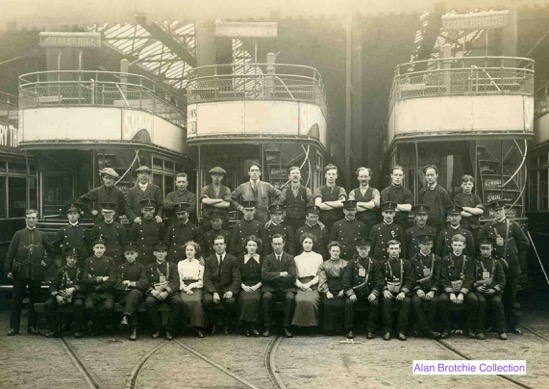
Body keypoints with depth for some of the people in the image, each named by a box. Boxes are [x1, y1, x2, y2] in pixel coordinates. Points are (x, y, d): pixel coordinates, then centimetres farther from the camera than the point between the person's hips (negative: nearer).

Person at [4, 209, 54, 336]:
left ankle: (32, 326, 15)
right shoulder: (18, 234, 3)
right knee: (16, 300, 2)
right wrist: (8, 269, -5)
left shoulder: (42, 235, 8)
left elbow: (51, 250, 18)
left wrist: (46, 261, 6)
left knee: (35, 300, 6)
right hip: (20, 272, -1)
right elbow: (10, 253, 1)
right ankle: (14, 327, 8)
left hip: (36, 272, 1)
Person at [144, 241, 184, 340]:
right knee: (149, 302, -34)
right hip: (155, 293, 1)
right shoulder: (149, 267, 20)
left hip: (170, 292, 0)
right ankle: (156, 329, -16)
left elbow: (175, 283, 3)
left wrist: (166, 292, -17)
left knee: (178, 301, -34)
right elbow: (147, 284, 10)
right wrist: (152, 291, -15)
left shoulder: (172, 266, 17)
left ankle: (170, 330, -20)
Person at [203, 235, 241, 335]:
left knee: (231, 301, -33)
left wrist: (231, 291, -20)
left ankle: (226, 325, -7)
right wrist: (214, 292, -20)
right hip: (212, 289, 1)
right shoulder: (208, 260, 8)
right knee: (207, 300, -32)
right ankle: (213, 324, -7)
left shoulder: (233, 260, 6)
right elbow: (207, 279, -2)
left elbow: (237, 279, 0)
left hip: (227, 289, 0)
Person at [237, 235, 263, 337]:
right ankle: (249, 327, -23)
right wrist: (243, 286, -8)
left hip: (257, 287, -1)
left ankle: (252, 326, -23)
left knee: (253, 298, -34)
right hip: (244, 287, 1)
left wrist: (256, 286, -10)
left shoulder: (262, 259, 13)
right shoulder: (240, 259, 16)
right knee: (245, 299, -32)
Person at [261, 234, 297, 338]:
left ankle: (286, 327, -21)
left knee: (290, 297, -32)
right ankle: (267, 327, -21)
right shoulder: (267, 258, 9)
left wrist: (273, 276, -7)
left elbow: (292, 277, -6)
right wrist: (280, 274, -12)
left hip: (286, 288, 0)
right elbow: (264, 275, -7)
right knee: (266, 296, -32)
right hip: (271, 288, 0)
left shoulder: (290, 258, 7)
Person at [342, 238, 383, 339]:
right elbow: (346, 280, -1)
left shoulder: (374, 263, 7)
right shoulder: (352, 263, 5)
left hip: (369, 294, 0)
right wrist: (350, 293, -16)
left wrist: (374, 293, -13)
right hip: (355, 292, 0)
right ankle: (349, 330, -15)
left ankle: (370, 330, -14)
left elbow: (379, 281, 3)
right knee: (348, 302, -28)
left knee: (375, 303, -28)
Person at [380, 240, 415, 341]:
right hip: (388, 292, 0)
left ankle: (401, 331, -23)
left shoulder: (406, 263, 10)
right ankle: (387, 331, -25)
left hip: (402, 292, 0)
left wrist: (403, 292, -17)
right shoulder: (383, 264, 11)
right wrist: (384, 290, -16)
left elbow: (410, 280, 1)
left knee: (406, 301, -32)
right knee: (386, 300, -33)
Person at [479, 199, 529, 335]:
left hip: (510, 266, 0)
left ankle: (512, 326, 12)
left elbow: (524, 243, 7)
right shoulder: (487, 227, 5)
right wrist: (494, 242, -11)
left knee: (510, 297, 6)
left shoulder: (513, 225, 3)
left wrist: (518, 258, 5)